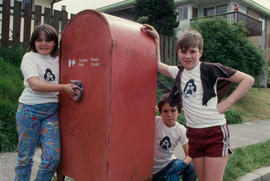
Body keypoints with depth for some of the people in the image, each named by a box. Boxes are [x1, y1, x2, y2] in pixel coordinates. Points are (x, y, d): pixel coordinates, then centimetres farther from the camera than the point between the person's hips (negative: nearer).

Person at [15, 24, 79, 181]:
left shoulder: (57, 59, 12)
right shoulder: (29, 57, -2)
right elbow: (34, 85, -16)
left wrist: (72, 88, 1)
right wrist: (63, 87, -22)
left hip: (52, 110, 4)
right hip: (30, 109, -3)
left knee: (53, 157, -3)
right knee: (25, 156, 4)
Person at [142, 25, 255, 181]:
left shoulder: (210, 69, -7)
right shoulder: (178, 72, 8)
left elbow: (248, 80, -5)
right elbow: (157, 64, 20)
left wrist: (227, 103, -11)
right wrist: (156, 38, 14)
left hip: (215, 132, -5)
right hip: (194, 133, 5)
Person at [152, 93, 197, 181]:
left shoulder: (181, 129, -10)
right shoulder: (155, 122, -19)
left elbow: (189, 155, -8)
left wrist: (182, 164, -27)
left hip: (169, 163, 3)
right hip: (152, 168, -3)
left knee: (191, 168, -18)